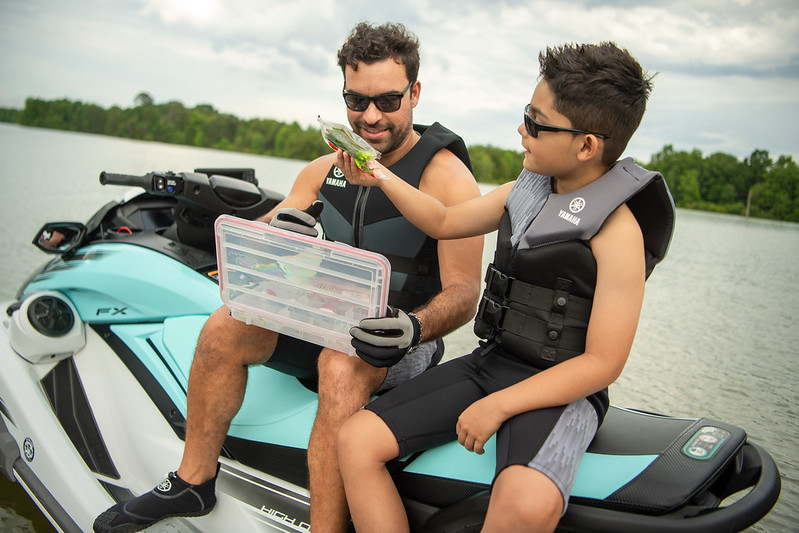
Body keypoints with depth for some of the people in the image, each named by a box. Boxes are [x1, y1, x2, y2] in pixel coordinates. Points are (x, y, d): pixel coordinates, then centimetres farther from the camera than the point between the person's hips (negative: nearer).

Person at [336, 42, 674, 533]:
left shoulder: (618, 229, -14)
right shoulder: (525, 189, 8)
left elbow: (602, 362, -16)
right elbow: (445, 222, 23)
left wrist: (498, 405, -19)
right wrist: (383, 179, 10)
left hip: (560, 390, -6)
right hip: (489, 363, 7)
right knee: (356, 440, -9)